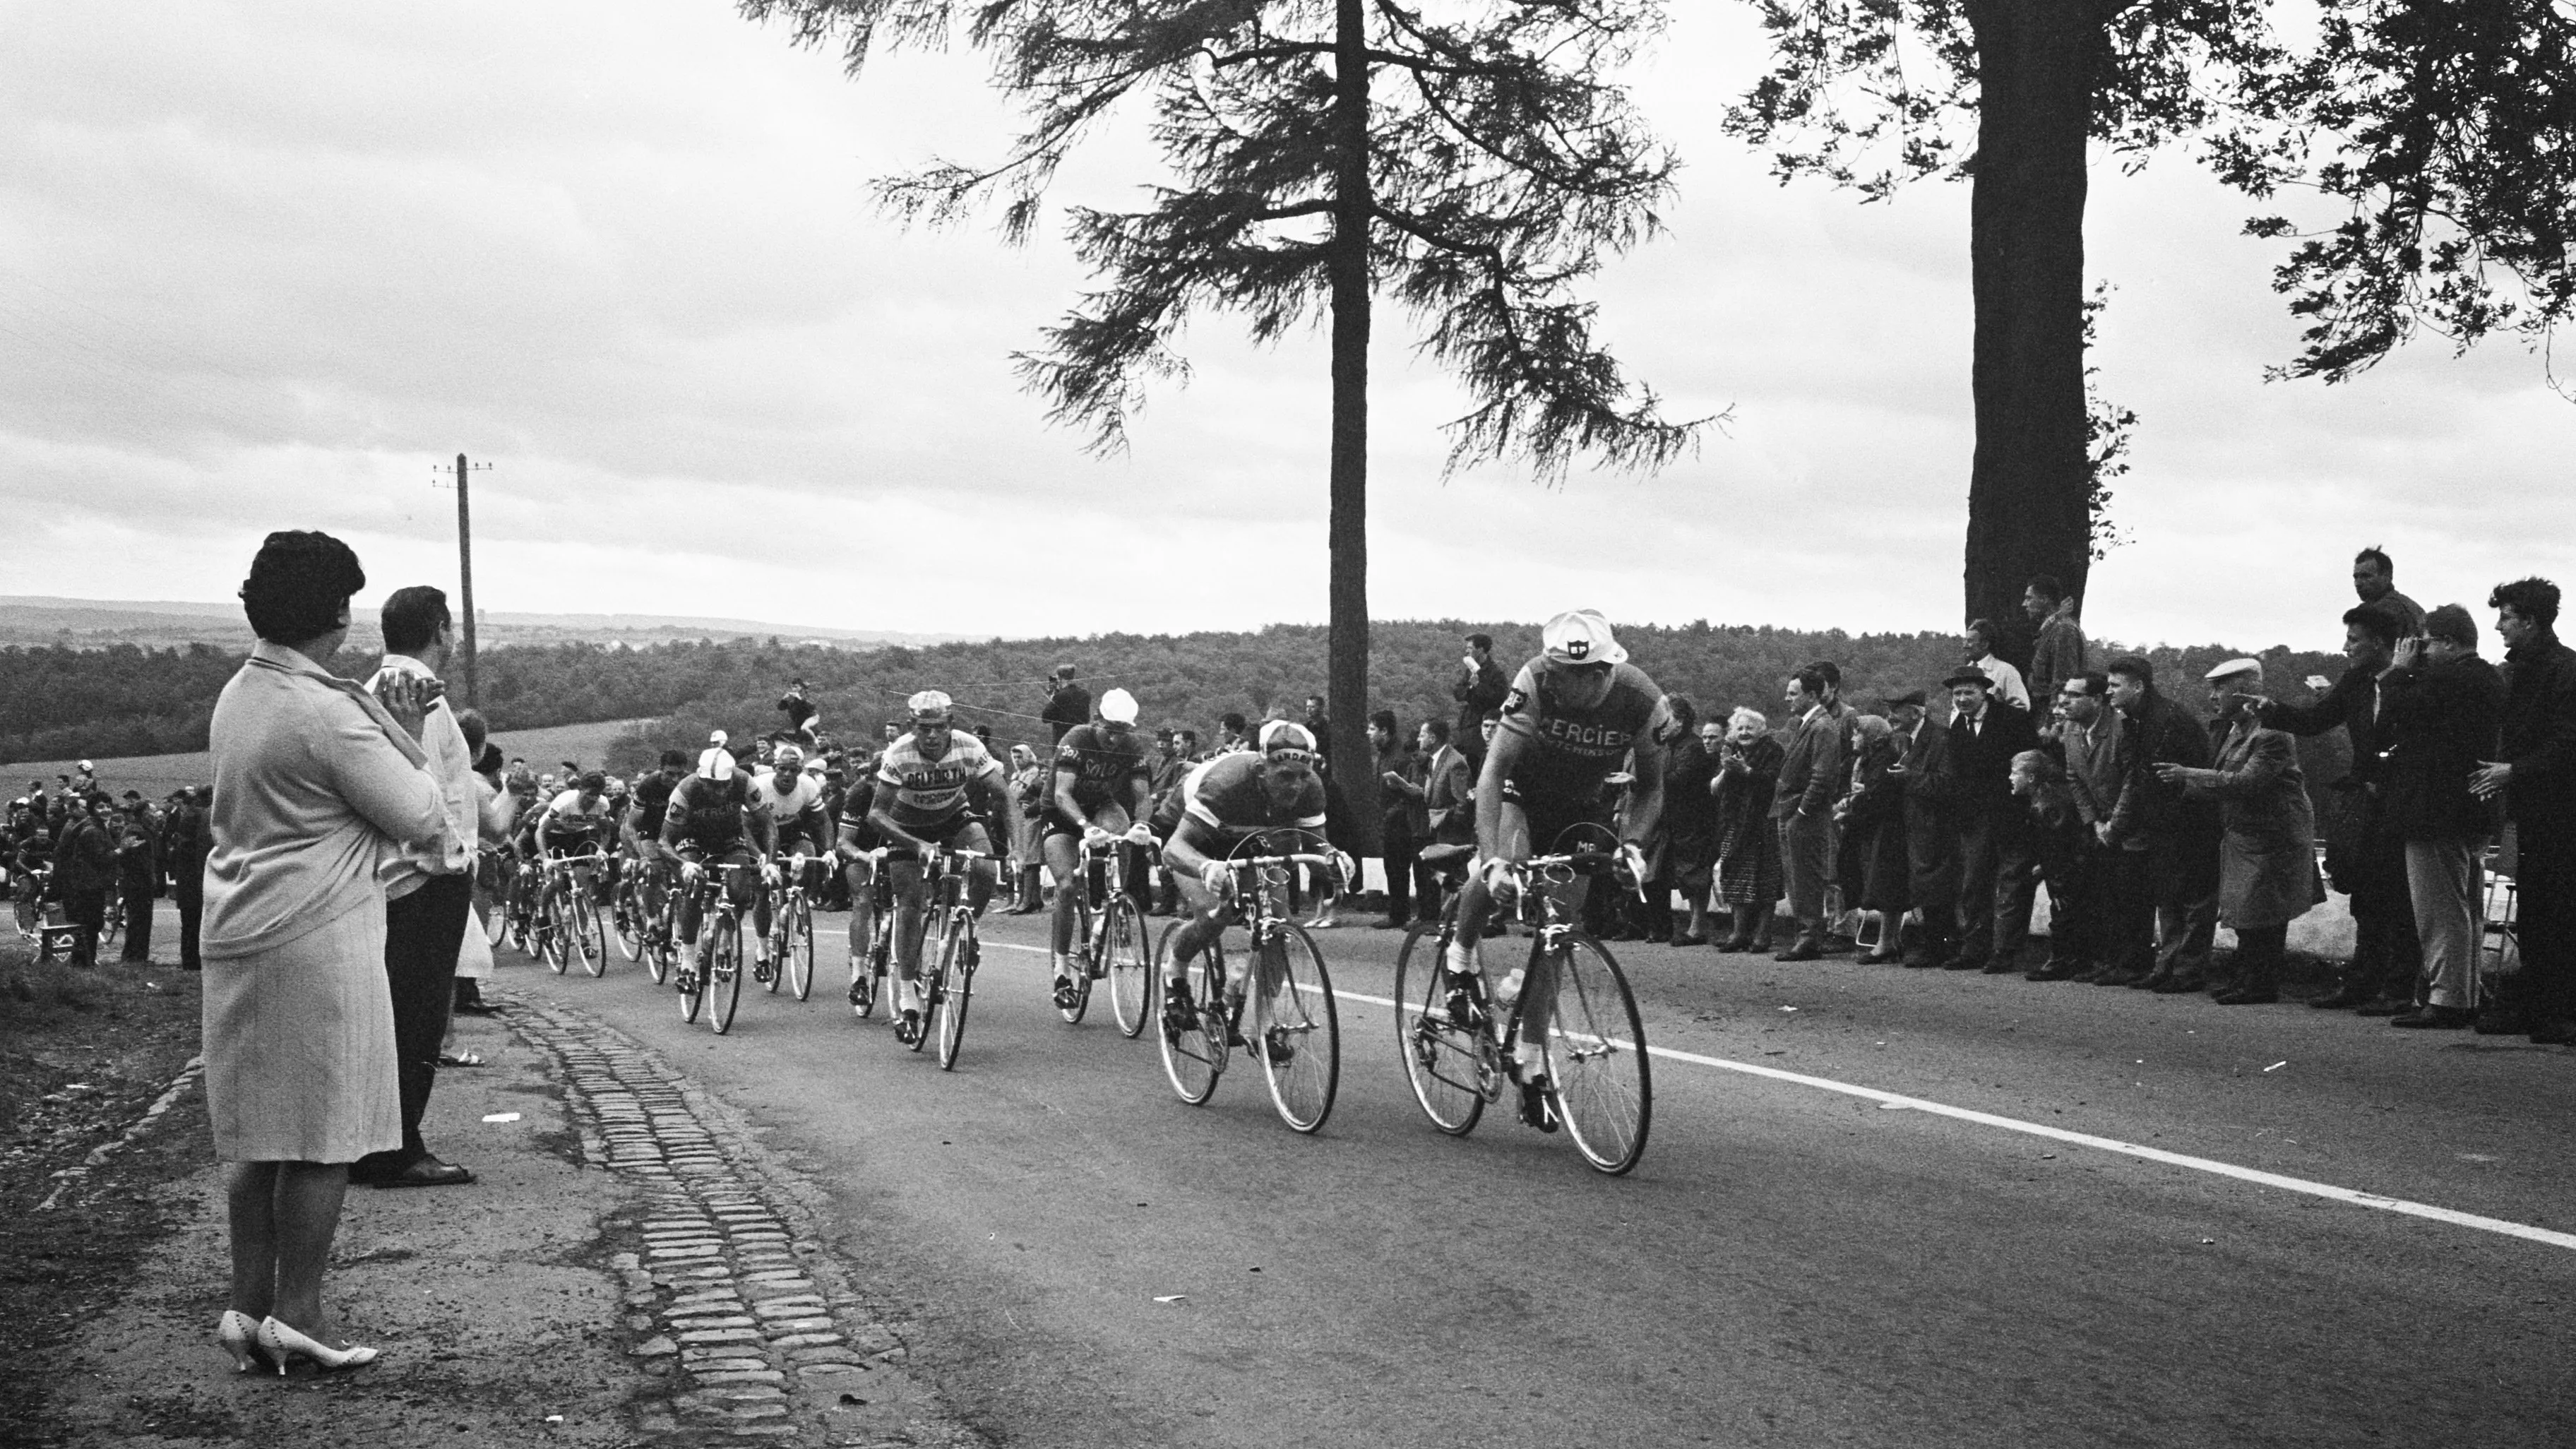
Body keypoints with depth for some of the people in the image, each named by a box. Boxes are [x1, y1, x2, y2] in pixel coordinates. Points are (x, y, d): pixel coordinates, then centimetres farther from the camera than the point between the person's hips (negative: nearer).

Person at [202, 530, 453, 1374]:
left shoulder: (237, 696, 12)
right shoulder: (326, 712, -16)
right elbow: (420, 817, -12)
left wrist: (387, 729, 11)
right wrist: (405, 738, 1)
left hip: (237, 940, 9)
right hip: (317, 941, -9)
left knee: (255, 1137, 12)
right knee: (325, 1135, -1)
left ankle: (248, 1307, 16)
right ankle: (296, 1314, 2)